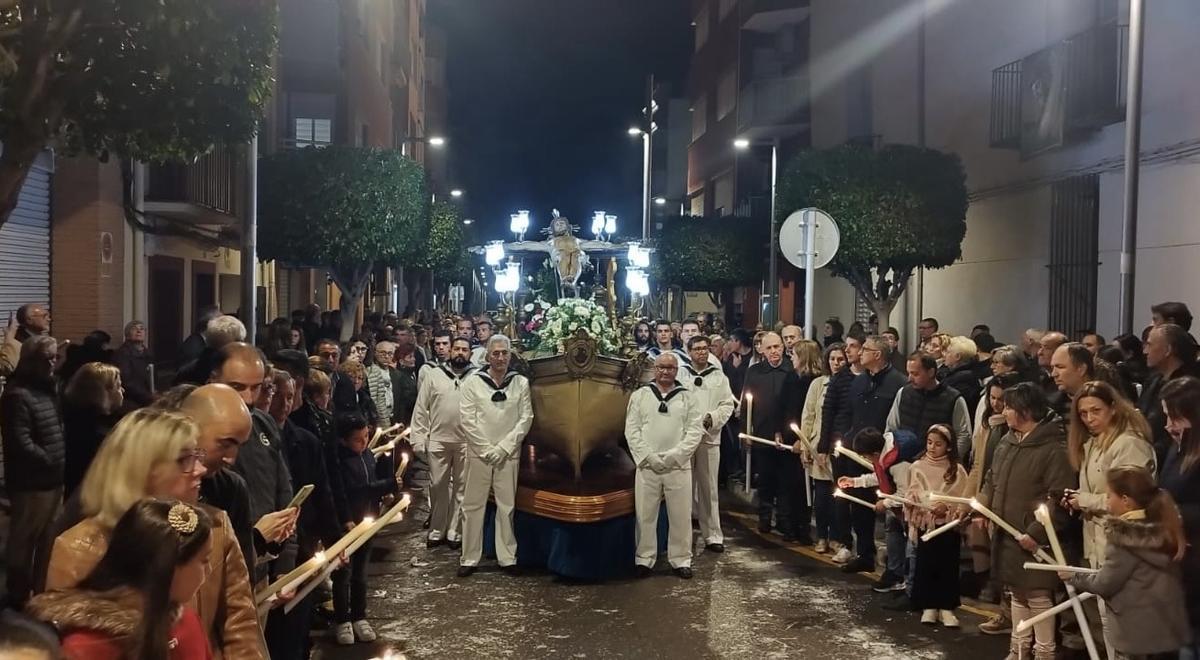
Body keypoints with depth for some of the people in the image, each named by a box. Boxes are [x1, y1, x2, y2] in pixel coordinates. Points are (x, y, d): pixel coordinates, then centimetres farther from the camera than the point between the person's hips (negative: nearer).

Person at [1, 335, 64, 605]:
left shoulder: (46, 388, 14)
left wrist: (60, 465, 7)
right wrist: (51, 462, -14)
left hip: (52, 479, 9)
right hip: (31, 483, -9)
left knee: (48, 540, 18)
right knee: (24, 541, 2)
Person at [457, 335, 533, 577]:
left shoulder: (521, 383, 3)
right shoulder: (473, 382, -1)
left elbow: (526, 418, 0)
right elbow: (468, 419, -4)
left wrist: (504, 447, -8)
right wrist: (487, 449, -9)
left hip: (508, 454, 1)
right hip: (478, 453, -1)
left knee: (507, 506, 5)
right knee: (473, 505, 2)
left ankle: (508, 557, 14)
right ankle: (469, 559, 10)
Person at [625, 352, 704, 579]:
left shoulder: (688, 397, 6)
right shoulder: (639, 395, 6)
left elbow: (695, 431, -1)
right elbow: (631, 430, 1)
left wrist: (673, 456, -12)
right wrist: (648, 457, -10)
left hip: (679, 466, 0)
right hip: (646, 465, 0)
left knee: (680, 516, 4)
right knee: (645, 515, 5)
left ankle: (680, 560, 16)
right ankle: (644, 559, 16)